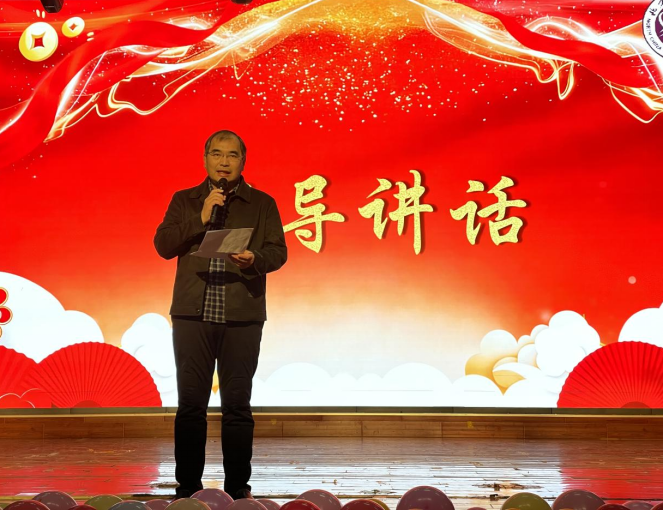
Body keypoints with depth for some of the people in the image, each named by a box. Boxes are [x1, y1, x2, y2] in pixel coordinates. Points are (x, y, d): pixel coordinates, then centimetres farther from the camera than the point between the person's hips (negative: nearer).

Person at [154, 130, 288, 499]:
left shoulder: (262, 204, 10)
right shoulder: (185, 201, 13)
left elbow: (278, 251, 3)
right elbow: (163, 244, 2)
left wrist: (254, 259, -18)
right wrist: (201, 218, -9)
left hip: (242, 317, -1)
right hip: (192, 316, 1)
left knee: (237, 404, 3)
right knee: (191, 403, 4)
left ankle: (238, 486, 13)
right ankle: (188, 486, 14)